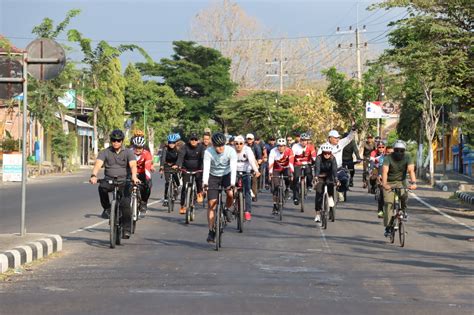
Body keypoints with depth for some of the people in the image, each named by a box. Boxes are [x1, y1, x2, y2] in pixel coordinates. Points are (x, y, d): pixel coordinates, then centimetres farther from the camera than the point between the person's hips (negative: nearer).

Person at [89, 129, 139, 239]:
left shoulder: (128, 152, 2)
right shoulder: (105, 152, 4)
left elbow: (133, 165, -16)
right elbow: (98, 164, -13)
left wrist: (134, 176, -37)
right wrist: (94, 175, -33)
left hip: (124, 181, -1)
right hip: (109, 180, 1)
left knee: (125, 203, -20)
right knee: (102, 187, -34)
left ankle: (126, 229, -13)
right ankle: (107, 208, -9)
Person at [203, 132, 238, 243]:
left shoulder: (231, 151, -24)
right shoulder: (208, 152, -24)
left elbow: (233, 168, -31)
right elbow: (206, 168, -32)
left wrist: (232, 183, -45)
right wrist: (204, 182, -47)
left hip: (226, 175, 0)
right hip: (213, 176, 0)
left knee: (230, 193, -29)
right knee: (211, 203, -8)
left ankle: (227, 209, 4)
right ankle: (211, 231, -1)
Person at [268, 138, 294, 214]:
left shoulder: (289, 151, -25)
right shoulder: (273, 151, -26)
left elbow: (291, 162, -33)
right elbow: (270, 163, -34)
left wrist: (291, 173, -45)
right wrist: (270, 174, -47)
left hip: (285, 168, 0)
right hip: (276, 169, 0)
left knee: (288, 177, -33)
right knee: (275, 187, -8)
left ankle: (287, 189, -1)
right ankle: (275, 206, 1)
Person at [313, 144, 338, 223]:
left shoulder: (332, 158, -19)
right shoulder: (319, 158, -23)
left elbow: (334, 168, -32)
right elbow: (317, 167, -38)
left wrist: (336, 178, -48)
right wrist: (315, 177, -55)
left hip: (329, 176, 2)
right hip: (320, 177, -2)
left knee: (330, 184, -29)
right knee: (319, 193, -14)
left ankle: (331, 197, 0)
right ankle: (318, 214, -12)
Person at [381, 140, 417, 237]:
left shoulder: (408, 157, -13)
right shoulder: (388, 158, -18)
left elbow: (411, 170, -26)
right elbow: (385, 171, -31)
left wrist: (413, 183, -43)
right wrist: (384, 184, -48)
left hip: (401, 182, 1)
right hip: (389, 183, -1)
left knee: (404, 195, -29)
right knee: (388, 203, -12)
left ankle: (403, 210, 1)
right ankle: (388, 227, -5)